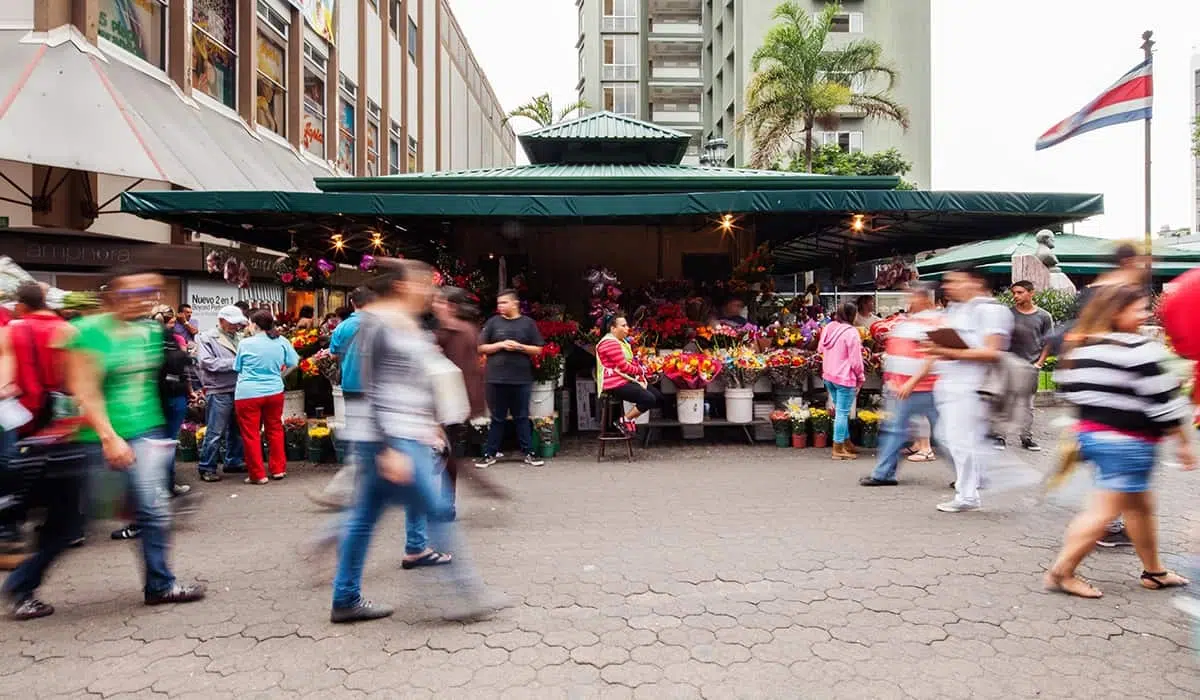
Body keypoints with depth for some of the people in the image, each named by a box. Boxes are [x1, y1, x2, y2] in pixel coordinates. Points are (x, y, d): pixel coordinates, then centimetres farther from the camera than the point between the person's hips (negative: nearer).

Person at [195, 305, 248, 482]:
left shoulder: (238, 337, 14)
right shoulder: (206, 338, -4)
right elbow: (208, 362, -15)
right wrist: (235, 363, -17)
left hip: (239, 390, 6)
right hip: (220, 392, -6)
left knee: (237, 430, 14)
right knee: (215, 433, -3)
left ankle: (234, 462, 26)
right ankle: (207, 468, 7)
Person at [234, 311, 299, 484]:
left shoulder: (245, 343, -4)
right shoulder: (281, 341, 1)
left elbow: (237, 368, 8)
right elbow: (293, 363, 7)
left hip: (248, 394, -3)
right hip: (274, 392, 3)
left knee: (251, 435, 6)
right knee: (275, 430, 17)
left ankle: (258, 475, 10)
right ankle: (278, 469, 23)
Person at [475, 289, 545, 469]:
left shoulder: (528, 323, 5)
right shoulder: (493, 322, 5)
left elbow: (538, 350, 5)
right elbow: (481, 348, 4)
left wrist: (520, 347, -12)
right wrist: (500, 345, -11)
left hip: (521, 379, 0)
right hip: (497, 379, 0)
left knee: (522, 417, 7)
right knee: (497, 419, 6)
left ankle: (529, 453, 15)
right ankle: (490, 454, 14)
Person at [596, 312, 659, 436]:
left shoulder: (622, 341, 16)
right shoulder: (610, 343, -17)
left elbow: (632, 362, 14)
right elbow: (624, 367, -21)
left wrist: (641, 379, -1)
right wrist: (640, 371, -4)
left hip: (627, 380, 10)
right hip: (616, 384, -10)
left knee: (658, 397, 6)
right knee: (649, 399, -21)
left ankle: (631, 418, 12)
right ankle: (625, 421, -5)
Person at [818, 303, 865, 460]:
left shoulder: (828, 328, 4)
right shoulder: (851, 332, -17)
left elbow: (820, 349, 15)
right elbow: (855, 360, -14)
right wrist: (861, 377, -1)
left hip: (828, 376, 8)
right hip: (845, 378, -8)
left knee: (840, 411, 19)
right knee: (842, 413, -1)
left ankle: (846, 442, 29)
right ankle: (838, 449, 4)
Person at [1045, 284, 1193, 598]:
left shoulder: (1080, 347, 8)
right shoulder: (1140, 350, -16)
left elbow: (1067, 390, 14)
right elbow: (1165, 400, -15)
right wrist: (1184, 443, -6)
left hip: (1091, 433, 9)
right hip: (1128, 441, -9)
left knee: (1140, 504, 21)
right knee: (1105, 508, -2)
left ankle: (1154, 571, 34)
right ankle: (1061, 572, 0)